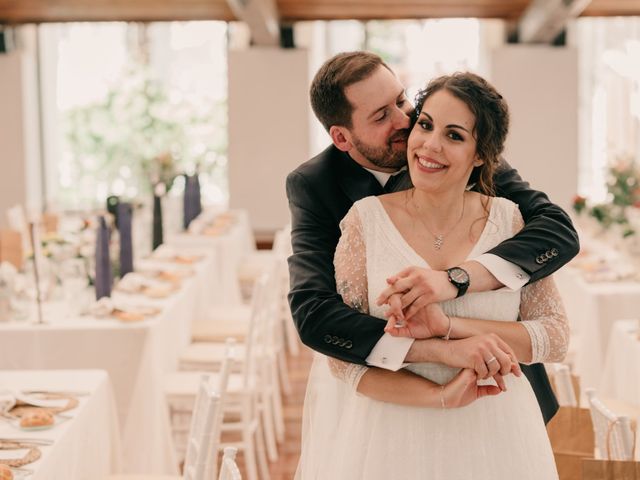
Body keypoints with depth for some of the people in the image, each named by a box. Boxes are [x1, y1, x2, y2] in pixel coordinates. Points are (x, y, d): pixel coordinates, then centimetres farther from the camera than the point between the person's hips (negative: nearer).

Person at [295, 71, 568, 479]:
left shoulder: (510, 221, -4)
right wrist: (440, 397, -19)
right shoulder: (367, 219, -8)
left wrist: (450, 326, -20)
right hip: (391, 442, -1)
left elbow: (556, 336, -8)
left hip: (495, 439, 1)